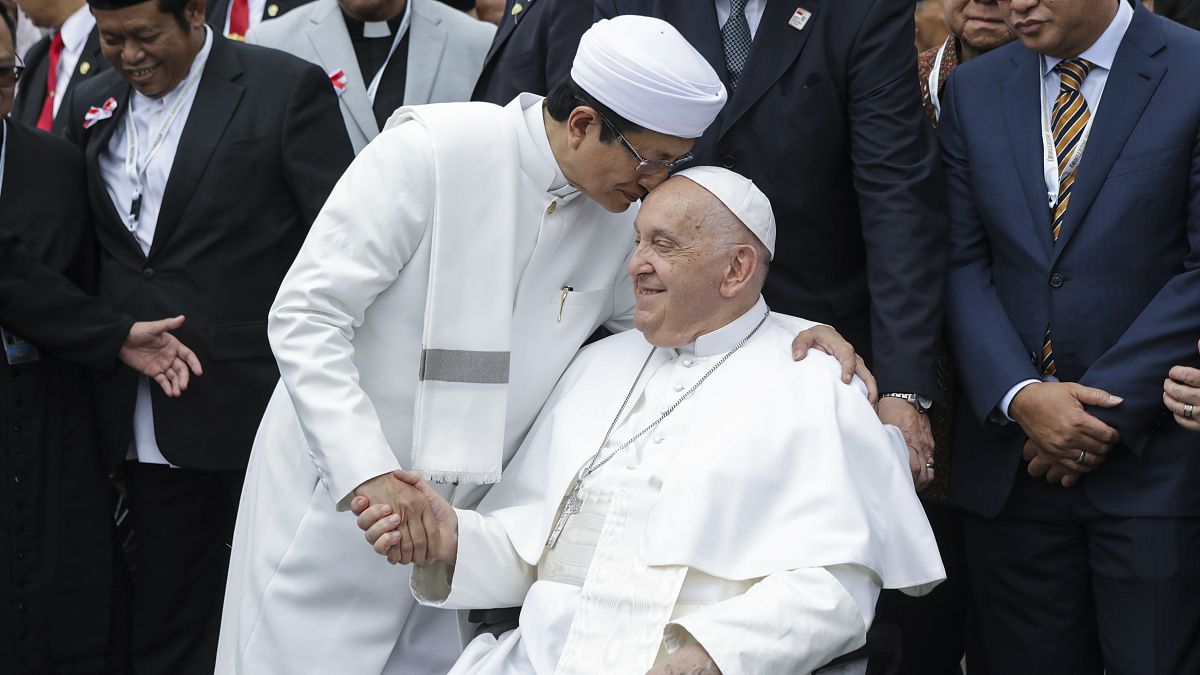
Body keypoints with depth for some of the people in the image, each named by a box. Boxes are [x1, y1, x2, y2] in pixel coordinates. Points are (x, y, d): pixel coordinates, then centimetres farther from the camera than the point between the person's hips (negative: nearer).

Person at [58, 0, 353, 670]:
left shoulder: (288, 88, -6)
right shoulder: (93, 105, 10)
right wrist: (111, 345, 6)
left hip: (253, 407, -5)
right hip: (145, 425, 5)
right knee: (165, 620, 12)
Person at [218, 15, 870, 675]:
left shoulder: (622, 218, -1)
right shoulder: (431, 150, -18)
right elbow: (306, 316, -19)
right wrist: (367, 474, -29)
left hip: (460, 517, 5)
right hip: (336, 492, -4)